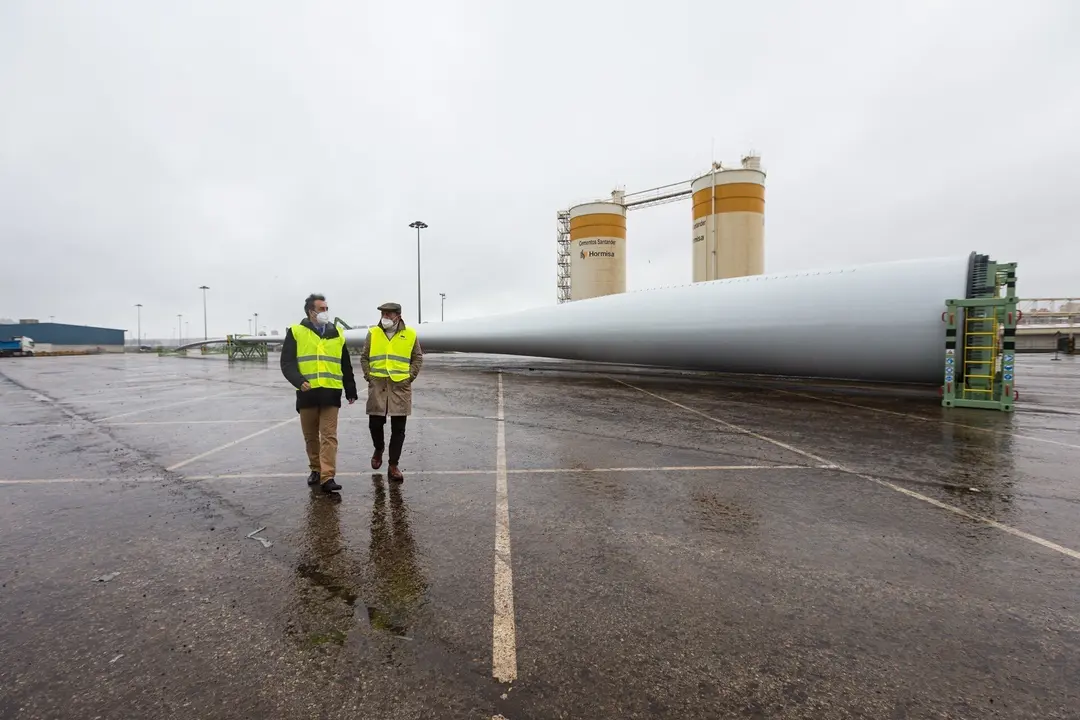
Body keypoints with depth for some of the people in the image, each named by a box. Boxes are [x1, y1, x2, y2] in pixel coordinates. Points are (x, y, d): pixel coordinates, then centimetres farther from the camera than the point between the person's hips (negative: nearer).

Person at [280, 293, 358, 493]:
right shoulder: (296, 332, 4)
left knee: (329, 436, -5)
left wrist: (350, 391, 14)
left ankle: (328, 477, -5)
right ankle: (316, 470, 28)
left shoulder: (337, 334, 12)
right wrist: (299, 381, -19)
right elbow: (287, 363, -2)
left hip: (331, 393, 1)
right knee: (310, 436, 11)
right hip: (307, 393, -1)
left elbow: (346, 366, 15)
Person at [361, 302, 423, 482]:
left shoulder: (410, 334, 1)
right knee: (375, 423, 5)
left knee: (398, 428, 2)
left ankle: (393, 466, 12)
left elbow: (418, 358, 8)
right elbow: (364, 357, 11)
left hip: (400, 386, -1)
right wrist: (368, 376, 0)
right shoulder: (373, 333, 5)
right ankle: (378, 449, 37)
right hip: (377, 385, 1)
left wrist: (410, 377, -1)